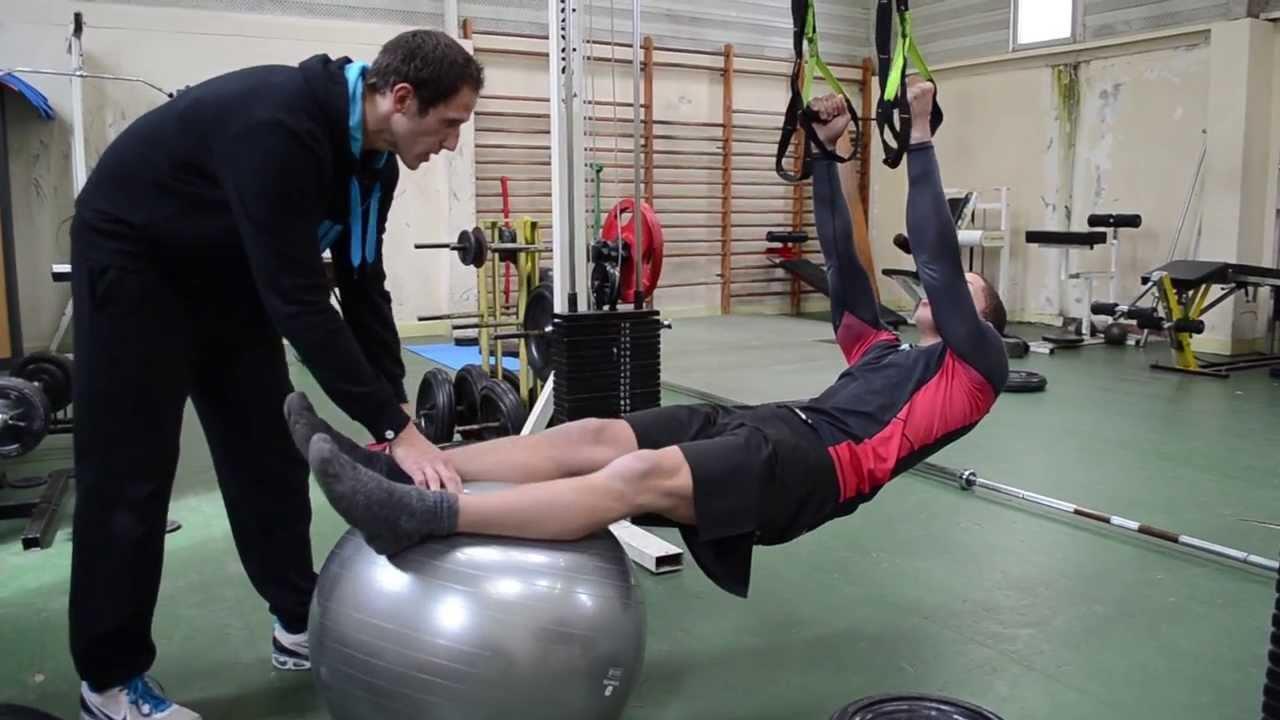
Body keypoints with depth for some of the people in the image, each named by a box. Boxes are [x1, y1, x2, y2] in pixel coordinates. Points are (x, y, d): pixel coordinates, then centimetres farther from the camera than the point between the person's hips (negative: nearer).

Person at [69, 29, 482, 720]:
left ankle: (300, 625, 19)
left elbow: (363, 289, -5)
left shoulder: (373, 154, -9)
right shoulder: (278, 126, -37)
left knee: (268, 448, 7)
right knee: (130, 469, -4)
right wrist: (393, 427, -35)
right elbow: (300, 299, -38)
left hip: (229, 269, 8)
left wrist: (395, 415, -9)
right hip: (134, 257, -8)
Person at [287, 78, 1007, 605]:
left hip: (822, 462, -7)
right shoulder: (887, 349, 35)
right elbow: (843, 262, 30)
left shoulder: (975, 365, 16)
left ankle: (422, 516, -41)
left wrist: (921, 137, 4)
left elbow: (940, 262, 4)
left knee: (642, 476, -31)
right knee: (592, 436, -14)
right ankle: (394, 466, -22)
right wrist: (826, 152, 26)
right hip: (774, 426, 7)